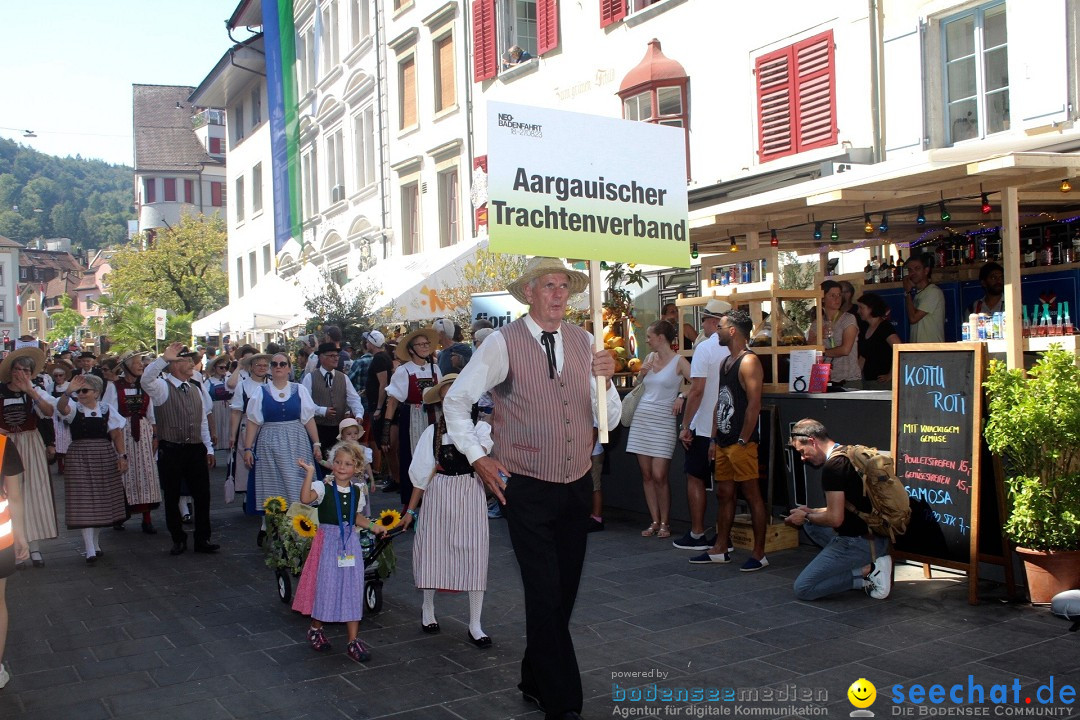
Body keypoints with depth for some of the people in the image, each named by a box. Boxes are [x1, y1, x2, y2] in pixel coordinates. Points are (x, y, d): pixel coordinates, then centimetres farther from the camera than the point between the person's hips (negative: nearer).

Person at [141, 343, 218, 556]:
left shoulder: (197, 389, 12)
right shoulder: (162, 387, -5)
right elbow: (145, 380, -29)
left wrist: (209, 448, 12)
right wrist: (163, 358, -35)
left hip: (196, 450, 4)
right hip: (170, 451, -4)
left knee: (202, 495, 5)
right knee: (172, 497, 8)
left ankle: (202, 539, 17)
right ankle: (178, 540, 22)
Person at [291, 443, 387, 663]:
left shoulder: (357, 491, 6)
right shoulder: (323, 487, -10)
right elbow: (305, 498, -30)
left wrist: (372, 526, 5)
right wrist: (310, 473, -34)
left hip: (350, 542, 4)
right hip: (328, 540, -4)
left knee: (352, 588, 3)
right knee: (326, 584, 3)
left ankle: (353, 641, 9)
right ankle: (316, 628, 30)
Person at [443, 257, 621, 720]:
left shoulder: (583, 342, 4)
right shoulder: (503, 343, -8)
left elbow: (609, 420, 6)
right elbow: (456, 400, 1)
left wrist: (605, 379, -12)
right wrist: (477, 457, -5)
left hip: (577, 486, 5)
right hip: (527, 489, -5)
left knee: (564, 593, 13)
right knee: (545, 595, -6)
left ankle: (535, 682, 33)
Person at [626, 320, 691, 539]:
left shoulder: (679, 361, -4)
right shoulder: (649, 358, 12)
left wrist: (681, 396, -16)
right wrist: (641, 374, 3)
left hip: (663, 421, -5)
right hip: (642, 418, 6)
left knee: (658, 476, -8)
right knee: (646, 475, 5)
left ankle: (665, 523, 7)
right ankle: (655, 521, 14)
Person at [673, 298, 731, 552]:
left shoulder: (705, 348, -13)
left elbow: (697, 390, -17)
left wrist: (686, 426, -11)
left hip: (705, 427, -5)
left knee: (695, 478, 6)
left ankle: (697, 535, 8)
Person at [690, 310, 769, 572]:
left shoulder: (748, 361, -11)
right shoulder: (726, 362, 17)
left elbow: (754, 404, -18)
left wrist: (743, 440, -18)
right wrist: (714, 438, 15)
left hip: (741, 444, -9)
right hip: (723, 442, 9)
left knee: (752, 495, -3)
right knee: (724, 494, 13)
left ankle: (759, 554, 3)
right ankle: (720, 550, 20)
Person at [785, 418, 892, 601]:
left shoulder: (833, 466, -17)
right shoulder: (848, 456, 13)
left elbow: (835, 519, -20)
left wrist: (806, 517, -2)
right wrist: (810, 512, 18)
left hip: (859, 542, -10)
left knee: (802, 589, -8)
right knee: (810, 524, 26)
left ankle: (866, 572, -8)